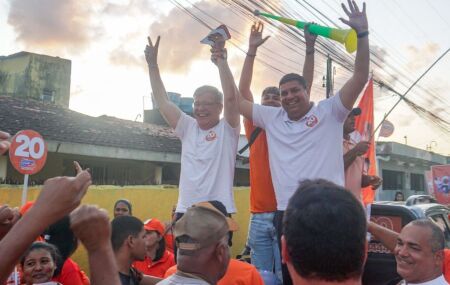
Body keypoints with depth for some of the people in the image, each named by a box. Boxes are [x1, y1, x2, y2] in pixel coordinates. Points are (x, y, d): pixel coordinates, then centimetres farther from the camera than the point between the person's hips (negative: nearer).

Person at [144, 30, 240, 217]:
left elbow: (231, 96, -17)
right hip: (185, 210, 5)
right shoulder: (188, 128, 11)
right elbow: (162, 102, 9)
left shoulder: (227, 129, -1)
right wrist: (153, 65, 5)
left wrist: (221, 60, -16)